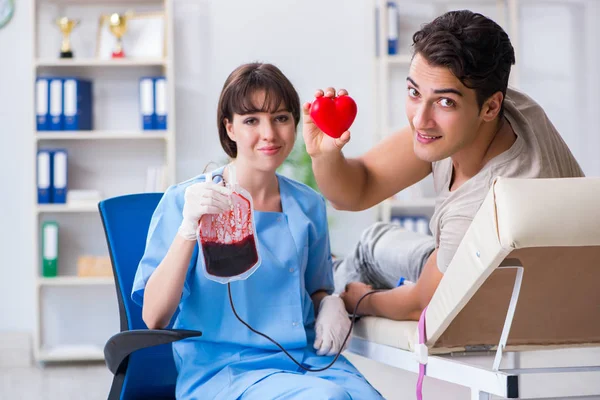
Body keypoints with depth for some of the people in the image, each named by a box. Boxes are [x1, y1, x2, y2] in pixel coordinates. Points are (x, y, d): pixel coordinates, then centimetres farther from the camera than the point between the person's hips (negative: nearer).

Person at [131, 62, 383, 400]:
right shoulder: (185, 201, -5)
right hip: (222, 370, -4)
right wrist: (188, 231, -27)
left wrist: (330, 304, 1)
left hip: (308, 359, 5)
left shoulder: (308, 205, 10)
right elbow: (154, 318, -13)